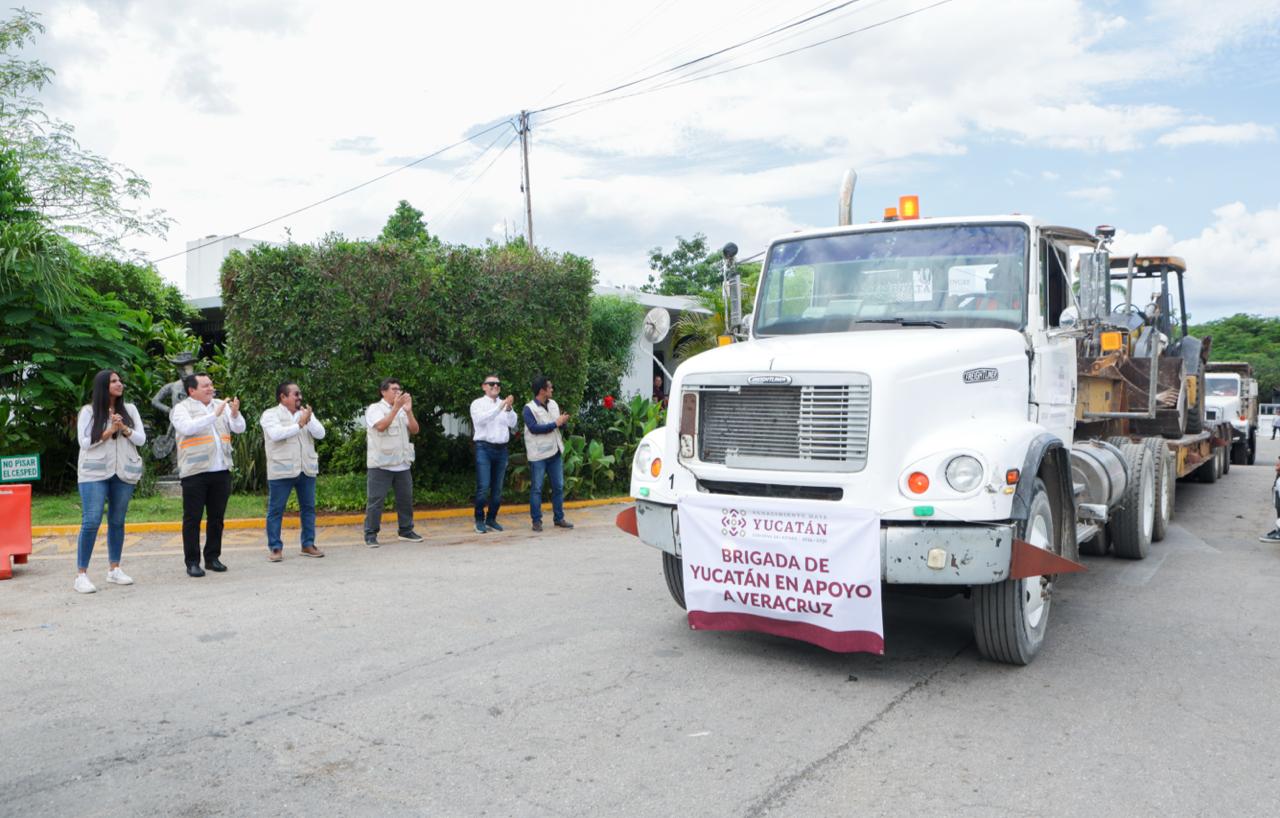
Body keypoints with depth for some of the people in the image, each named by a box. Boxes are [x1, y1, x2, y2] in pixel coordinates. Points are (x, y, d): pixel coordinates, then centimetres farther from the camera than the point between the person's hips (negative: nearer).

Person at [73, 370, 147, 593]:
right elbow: (84, 442, -5)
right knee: (91, 522, -10)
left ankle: (114, 569, 17)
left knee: (117, 521, 7)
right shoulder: (89, 412, 1)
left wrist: (124, 429, -12)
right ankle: (81, 574, -5)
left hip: (124, 473, 3)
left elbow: (141, 439, 4)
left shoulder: (129, 409, 10)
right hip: (94, 473, -3)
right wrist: (109, 432, -14)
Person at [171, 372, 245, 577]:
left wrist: (235, 413, -14)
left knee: (217, 517, 10)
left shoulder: (222, 405, 12)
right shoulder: (182, 409, 0)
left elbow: (240, 428, 6)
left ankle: (213, 558, 21)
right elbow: (188, 427, -19)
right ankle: (192, 562, 8)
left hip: (221, 470, 4)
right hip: (195, 472, -4)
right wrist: (215, 414, -23)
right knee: (192, 518, 1)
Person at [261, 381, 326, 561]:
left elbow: (320, 434, -1)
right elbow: (276, 434, -20)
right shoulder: (270, 414, -2)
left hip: (307, 469, 5)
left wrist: (309, 420, -16)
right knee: (276, 510, 0)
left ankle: (308, 544, 18)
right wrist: (299, 424, -18)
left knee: (308, 507, 9)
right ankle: (275, 548, 8)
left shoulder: (306, 413, 11)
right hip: (281, 471, -5)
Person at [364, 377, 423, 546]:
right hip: (381, 464, -5)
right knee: (376, 500, -2)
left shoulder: (402, 410, 11)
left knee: (406, 498, 9)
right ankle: (370, 534, 5)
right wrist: (396, 407, -21)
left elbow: (414, 430, 3)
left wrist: (408, 411, -10)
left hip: (402, 463, 5)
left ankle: (406, 530, 21)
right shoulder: (374, 409, -3)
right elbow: (381, 426, -21)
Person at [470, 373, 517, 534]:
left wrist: (509, 408, -19)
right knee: (483, 487, -10)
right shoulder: (478, 403, 2)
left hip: (501, 449, 4)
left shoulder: (504, 404, 13)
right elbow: (481, 419, -18)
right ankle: (479, 520, 2)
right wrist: (500, 407, -26)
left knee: (497, 488, 8)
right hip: (484, 448, -4)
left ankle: (491, 519, 20)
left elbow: (513, 424, -1)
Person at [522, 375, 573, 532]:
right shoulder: (529, 408, -10)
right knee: (536, 488, 0)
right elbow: (534, 428, -22)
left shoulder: (553, 404, 11)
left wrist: (563, 421, -8)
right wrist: (555, 423, -19)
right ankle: (536, 521, 7)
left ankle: (559, 518, 20)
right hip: (538, 454, -7)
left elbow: (560, 425, 16)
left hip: (555, 452, 7)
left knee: (558, 486, 10)